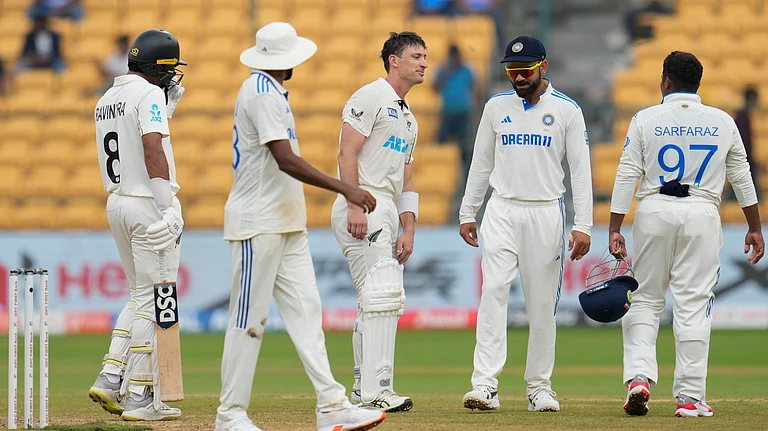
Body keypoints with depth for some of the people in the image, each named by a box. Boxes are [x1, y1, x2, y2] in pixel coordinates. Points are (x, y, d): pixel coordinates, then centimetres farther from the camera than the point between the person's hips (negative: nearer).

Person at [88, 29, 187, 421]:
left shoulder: (106, 100, 15)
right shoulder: (149, 94, -12)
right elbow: (153, 149, -23)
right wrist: (169, 208, -27)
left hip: (117, 204, 8)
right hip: (149, 203, -8)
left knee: (141, 296, 18)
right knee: (153, 301, -4)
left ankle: (110, 379, 8)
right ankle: (139, 397, -4)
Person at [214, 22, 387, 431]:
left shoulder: (270, 91, 17)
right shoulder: (261, 93, -15)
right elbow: (286, 160, -25)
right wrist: (344, 188, -28)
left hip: (286, 225, 10)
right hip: (258, 225, -10)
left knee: (306, 311, 1)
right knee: (248, 320, -5)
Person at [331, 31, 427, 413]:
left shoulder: (408, 118, 24)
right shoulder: (370, 98, -5)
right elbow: (347, 153, -14)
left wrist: (408, 229, 12)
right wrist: (355, 206, -23)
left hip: (387, 212, 10)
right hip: (362, 208, -10)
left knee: (376, 301, 11)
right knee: (384, 293, -17)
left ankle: (365, 388, 16)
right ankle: (375, 390, -20)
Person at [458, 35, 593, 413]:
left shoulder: (567, 110, 1)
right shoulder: (496, 107, 8)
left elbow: (580, 170, -2)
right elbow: (481, 164, 15)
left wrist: (583, 225, -9)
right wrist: (467, 213, 10)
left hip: (546, 213, -1)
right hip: (502, 212, 1)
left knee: (543, 302, 2)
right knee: (493, 290, -14)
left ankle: (539, 386, 13)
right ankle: (485, 385, -20)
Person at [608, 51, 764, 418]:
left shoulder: (645, 120, 1)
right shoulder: (722, 122, 6)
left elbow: (627, 176, -3)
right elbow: (741, 178, 10)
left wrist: (615, 229, -2)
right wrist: (754, 228, 18)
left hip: (653, 213, 0)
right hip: (702, 214, 0)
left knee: (644, 300, 11)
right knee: (693, 305, 2)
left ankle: (639, 376, -8)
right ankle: (690, 397, 0)